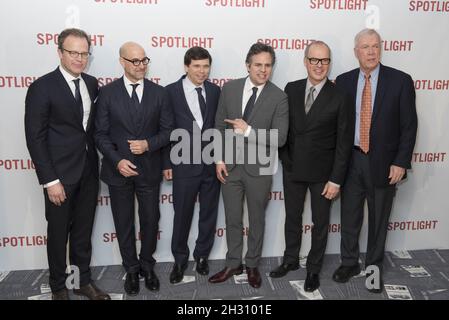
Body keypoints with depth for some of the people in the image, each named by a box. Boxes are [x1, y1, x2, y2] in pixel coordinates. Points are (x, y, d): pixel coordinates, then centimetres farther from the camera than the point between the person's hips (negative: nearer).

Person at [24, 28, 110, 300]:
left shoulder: (92, 84, 5)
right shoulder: (42, 87, -11)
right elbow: (35, 138, -12)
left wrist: (98, 162, 4)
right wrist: (49, 180, -15)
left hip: (89, 172, 5)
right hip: (60, 175, -4)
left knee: (83, 231, 16)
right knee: (59, 233, 11)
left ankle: (84, 280, 33)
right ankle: (59, 286, 31)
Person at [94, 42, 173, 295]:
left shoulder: (159, 92, 0)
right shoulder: (107, 92, -3)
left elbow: (168, 131, 0)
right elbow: (101, 134, -3)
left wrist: (148, 144, -17)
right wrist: (117, 161, -16)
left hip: (149, 169, 1)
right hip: (119, 169, 0)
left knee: (150, 220, 12)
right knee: (124, 223, 12)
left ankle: (147, 265, 35)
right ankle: (132, 269, 32)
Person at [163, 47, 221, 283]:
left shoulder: (215, 91, 4)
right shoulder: (171, 91, -5)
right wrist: (167, 163, -4)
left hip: (212, 163, 3)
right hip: (184, 164, -3)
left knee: (209, 213, 14)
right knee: (182, 215, 9)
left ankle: (202, 256, 33)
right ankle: (180, 260, 29)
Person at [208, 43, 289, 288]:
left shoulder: (279, 97, -10)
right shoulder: (230, 88, -2)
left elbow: (279, 139, -15)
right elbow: (219, 126, 3)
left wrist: (248, 130, -23)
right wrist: (219, 159, -2)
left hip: (259, 168, -2)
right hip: (230, 165, 2)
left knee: (256, 220, 15)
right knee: (232, 219, 15)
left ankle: (252, 265, 34)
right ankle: (233, 264, 33)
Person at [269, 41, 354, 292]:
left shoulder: (340, 97, -11)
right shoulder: (291, 89, -1)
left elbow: (344, 142, -10)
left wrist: (336, 180, -12)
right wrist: (285, 158, 2)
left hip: (322, 172, -3)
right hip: (292, 168, 3)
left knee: (320, 223, 12)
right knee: (292, 217, 18)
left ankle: (314, 269, 32)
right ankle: (291, 260, 39)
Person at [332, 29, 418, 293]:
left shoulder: (400, 81, -6)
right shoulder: (343, 81, 2)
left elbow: (409, 125, -5)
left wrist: (401, 162, -11)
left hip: (383, 162, -2)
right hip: (350, 159, 2)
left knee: (379, 219, 12)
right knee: (349, 216, 14)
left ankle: (374, 268, 32)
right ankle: (349, 263, 34)